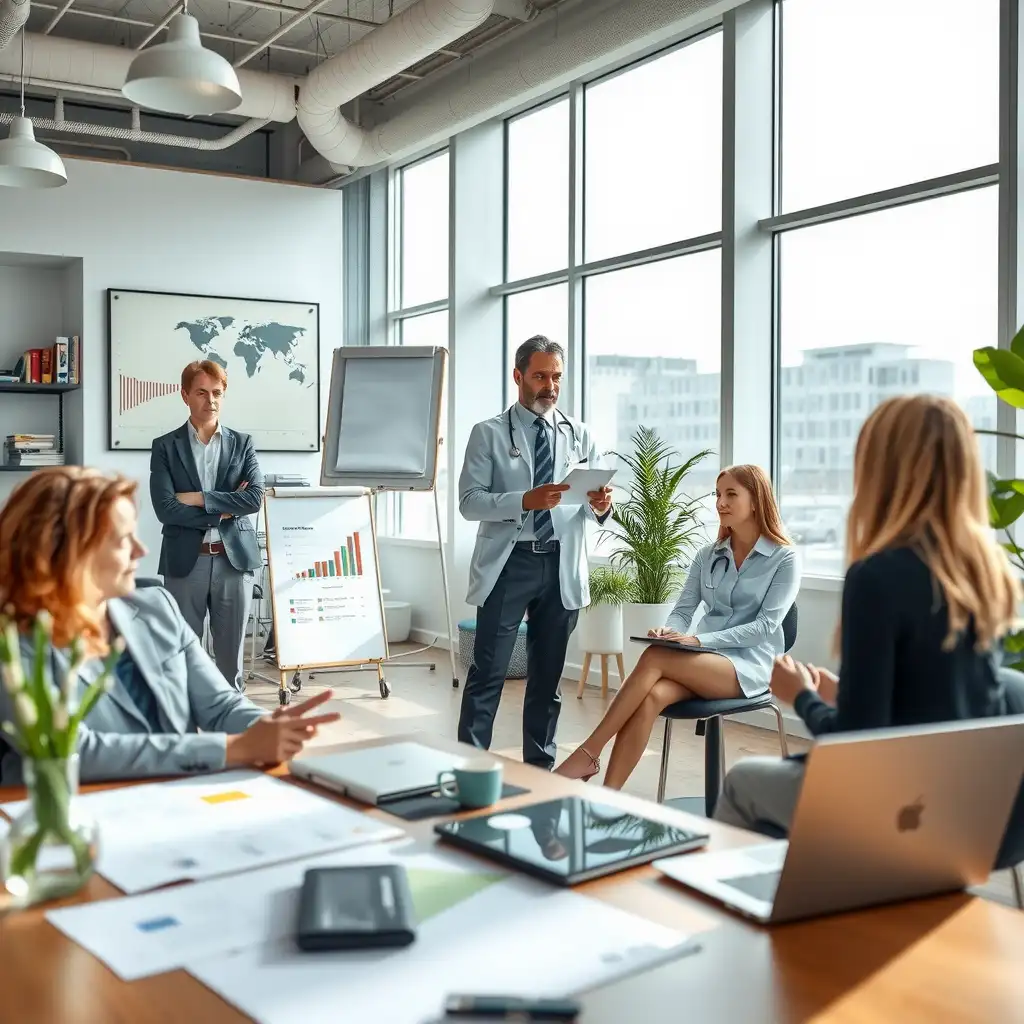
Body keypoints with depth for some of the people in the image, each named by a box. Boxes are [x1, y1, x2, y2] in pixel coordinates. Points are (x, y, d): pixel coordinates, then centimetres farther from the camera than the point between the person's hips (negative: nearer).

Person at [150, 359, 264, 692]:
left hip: (234, 558, 1)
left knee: (231, 648, 8)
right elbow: (165, 509, -8)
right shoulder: (165, 447, 3)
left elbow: (255, 498, -6)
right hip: (185, 561, -1)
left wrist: (198, 498, -10)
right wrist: (224, 509, -8)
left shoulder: (242, 444, 8)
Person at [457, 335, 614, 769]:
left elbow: (594, 509, 8)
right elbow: (469, 501, -9)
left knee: (548, 673, 13)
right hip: (508, 563, -3)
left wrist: (601, 505, -16)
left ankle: (540, 766, 24)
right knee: (488, 672, -4)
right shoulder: (489, 434, 1)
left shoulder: (579, 436, 10)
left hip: (562, 566, 3)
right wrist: (525, 501, -23)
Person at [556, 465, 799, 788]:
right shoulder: (707, 556, 15)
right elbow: (682, 611, 11)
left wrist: (700, 640, -21)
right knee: (652, 696, -31)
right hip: (704, 660, 4)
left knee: (654, 657, -31)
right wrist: (669, 632, -15)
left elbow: (766, 626, -11)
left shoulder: (784, 559, -1)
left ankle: (589, 752, -26)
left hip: (749, 665, -4)